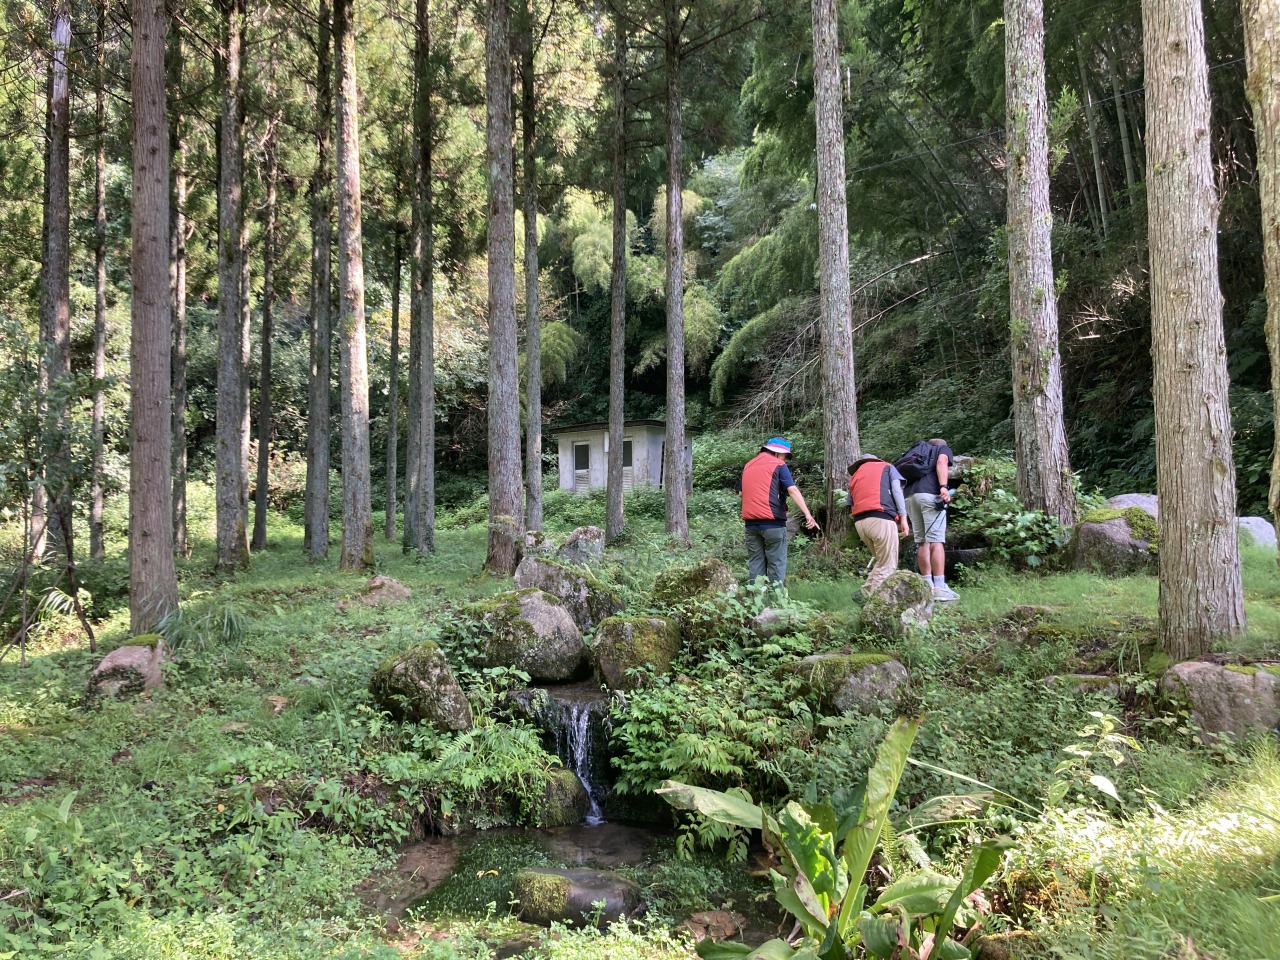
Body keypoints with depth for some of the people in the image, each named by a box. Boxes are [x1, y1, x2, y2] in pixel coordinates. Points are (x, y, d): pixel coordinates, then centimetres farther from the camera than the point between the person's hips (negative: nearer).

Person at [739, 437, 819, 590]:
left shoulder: (748, 465, 18)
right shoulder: (778, 465, -1)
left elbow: (741, 492, 25)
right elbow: (792, 490, -13)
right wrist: (807, 514, -20)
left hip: (751, 522, 5)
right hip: (772, 522, -5)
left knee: (755, 563, 8)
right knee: (776, 564, -1)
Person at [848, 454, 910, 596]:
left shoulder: (854, 476, 32)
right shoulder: (887, 467, 23)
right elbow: (896, 490, 6)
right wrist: (903, 518, 1)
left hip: (859, 522, 5)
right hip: (881, 518, -5)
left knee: (881, 562, 18)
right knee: (887, 566, 0)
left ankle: (865, 594, 5)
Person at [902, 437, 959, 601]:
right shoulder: (944, 449, 20)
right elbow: (941, 463, -3)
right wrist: (943, 487, -17)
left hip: (909, 496, 6)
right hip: (929, 494, -6)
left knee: (921, 542, 8)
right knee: (936, 540, -9)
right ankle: (940, 588, -14)